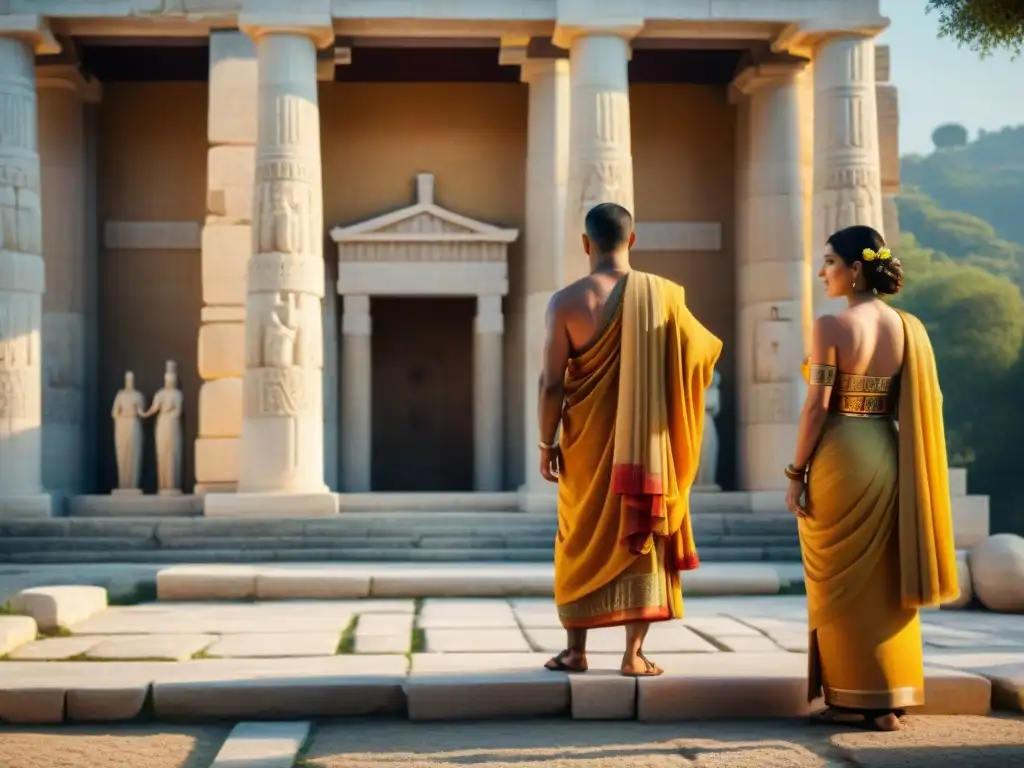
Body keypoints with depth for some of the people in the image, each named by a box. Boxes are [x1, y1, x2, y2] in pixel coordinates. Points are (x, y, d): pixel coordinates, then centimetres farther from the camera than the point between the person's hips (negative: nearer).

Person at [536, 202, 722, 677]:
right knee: (641, 538, 8)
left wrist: (546, 444, 1)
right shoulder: (662, 294, -4)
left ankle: (576, 650, 16)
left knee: (582, 541, 12)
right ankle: (634, 653, 8)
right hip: (646, 443, 1)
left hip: (587, 444, 0)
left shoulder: (567, 301, -9)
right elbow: (702, 353, 8)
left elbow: (551, 382, -9)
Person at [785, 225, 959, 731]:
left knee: (842, 581, 4)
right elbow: (920, 405, 7)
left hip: (840, 457, -6)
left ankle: (854, 701, 9)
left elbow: (818, 406, -14)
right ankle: (890, 700, 19)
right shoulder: (907, 327, 6)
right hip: (888, 456, 6)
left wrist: (797, 473, -8)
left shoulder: (831, 326, -12)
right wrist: (903, 469, 15)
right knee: (887, 580, 14)